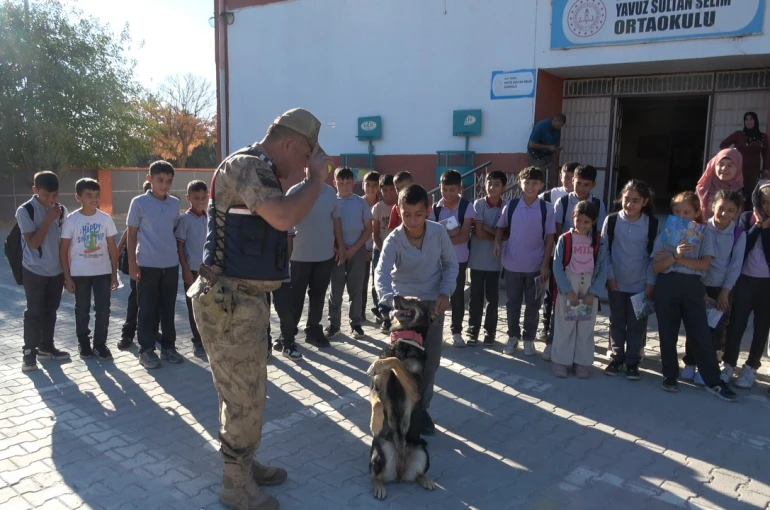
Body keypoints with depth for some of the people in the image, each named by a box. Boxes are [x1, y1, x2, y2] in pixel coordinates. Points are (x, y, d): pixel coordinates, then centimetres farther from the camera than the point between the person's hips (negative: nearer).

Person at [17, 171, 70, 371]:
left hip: (56, 270, 4)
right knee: (34, 312, 1)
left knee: (50, 310, 13)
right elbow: (33, 242, -18)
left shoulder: (61, 210, 2)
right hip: (34, 271, -4)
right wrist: (49, 219, -21)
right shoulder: (25, 211, -11)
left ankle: (46, 346, 26)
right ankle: (29, 351, 13)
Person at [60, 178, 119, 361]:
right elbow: (63, 250, -3)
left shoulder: (105, 218, -2)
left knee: (103, 309, 2)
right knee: (82, 311, 10)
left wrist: (114, 273, 2)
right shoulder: (72, 220, -7)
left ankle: (100, 344, 16)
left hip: (103, 272, 1)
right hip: (79, 273, -1)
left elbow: (112, 247, 4)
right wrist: (67, 277, -6)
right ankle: (83, 344, 25)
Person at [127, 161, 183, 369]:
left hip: (171, 263, 4)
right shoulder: (139, 202, -4)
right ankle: (146, 350, 13)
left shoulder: (175, 203, 6)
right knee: (148, 309, 4)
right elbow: (132, 234, -2)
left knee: (168, 308, 11)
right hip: (147, 264, -4)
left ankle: (168, 346, 21)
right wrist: (132, 263, -6)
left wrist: (178, 254, 12)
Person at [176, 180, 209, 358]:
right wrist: (186, 270, -13)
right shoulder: (184, 219, -7)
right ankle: (198, 342, 13)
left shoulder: (209, 219, 8)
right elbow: (179, 246, -7)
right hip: (192, 269, -4)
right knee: (194, 307, 4)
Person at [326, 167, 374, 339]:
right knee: (336, 289, 4)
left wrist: (354, 248, -7)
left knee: (356, 289, 5)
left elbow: (368, 229, 3)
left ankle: (356, 323, 14)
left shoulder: (361, 202, 3)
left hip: (357, 250, 0)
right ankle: (333, 324, 12)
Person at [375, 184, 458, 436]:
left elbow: (451, 263, 0)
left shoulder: (439, 232, -13)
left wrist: (445, 292, -13)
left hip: (433, 302, 2)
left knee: (431, 360, 6)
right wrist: (387, 299, -54)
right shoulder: (393, 240, -21)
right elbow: (382, 273, -36)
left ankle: (421, 408, 24)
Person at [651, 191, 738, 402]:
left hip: (693, 287, -1)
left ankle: (714, 382, 7)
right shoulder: (664, 235, 6)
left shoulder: (704, 235, 5)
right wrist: (676, 256, -18)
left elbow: (705, 264, -6)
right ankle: (670, 376, 20)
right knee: (667, 334, 7)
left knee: (701, 334, -1)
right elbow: (656, 267, -1)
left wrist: (675, 259, -13)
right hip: (667, 286, 1)